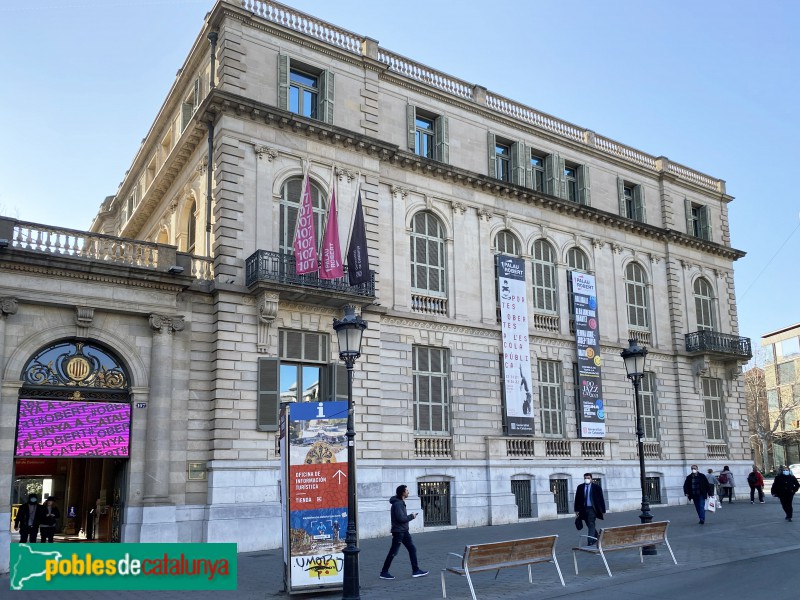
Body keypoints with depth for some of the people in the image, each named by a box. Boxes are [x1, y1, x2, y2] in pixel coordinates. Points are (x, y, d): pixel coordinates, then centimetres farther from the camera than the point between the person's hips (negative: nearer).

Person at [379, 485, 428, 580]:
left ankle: (415, 570, 12)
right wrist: (411, 516, -12)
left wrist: (410, 516, 3)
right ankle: (384, 572, 9)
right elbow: (401, 518, -24)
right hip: (398, 532, -10)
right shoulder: (397, 504, -19)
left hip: (404, 531, 10)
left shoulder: (401, 502, 12)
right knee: (393, 552, -2)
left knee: (412, 549, 8)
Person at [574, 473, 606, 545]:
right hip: (584, 509, 4)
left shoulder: (597, 487, -3)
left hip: (592, 509, -4)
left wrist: (603, 510, -3)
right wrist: (577, 510, 2)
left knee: (591, 525, -11)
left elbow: (601, 499, 0)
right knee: (589, 525, 14)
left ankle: (590, 541, -10)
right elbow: (577, 499, 6)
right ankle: (596, 538, 34)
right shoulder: (580, 487, 4)